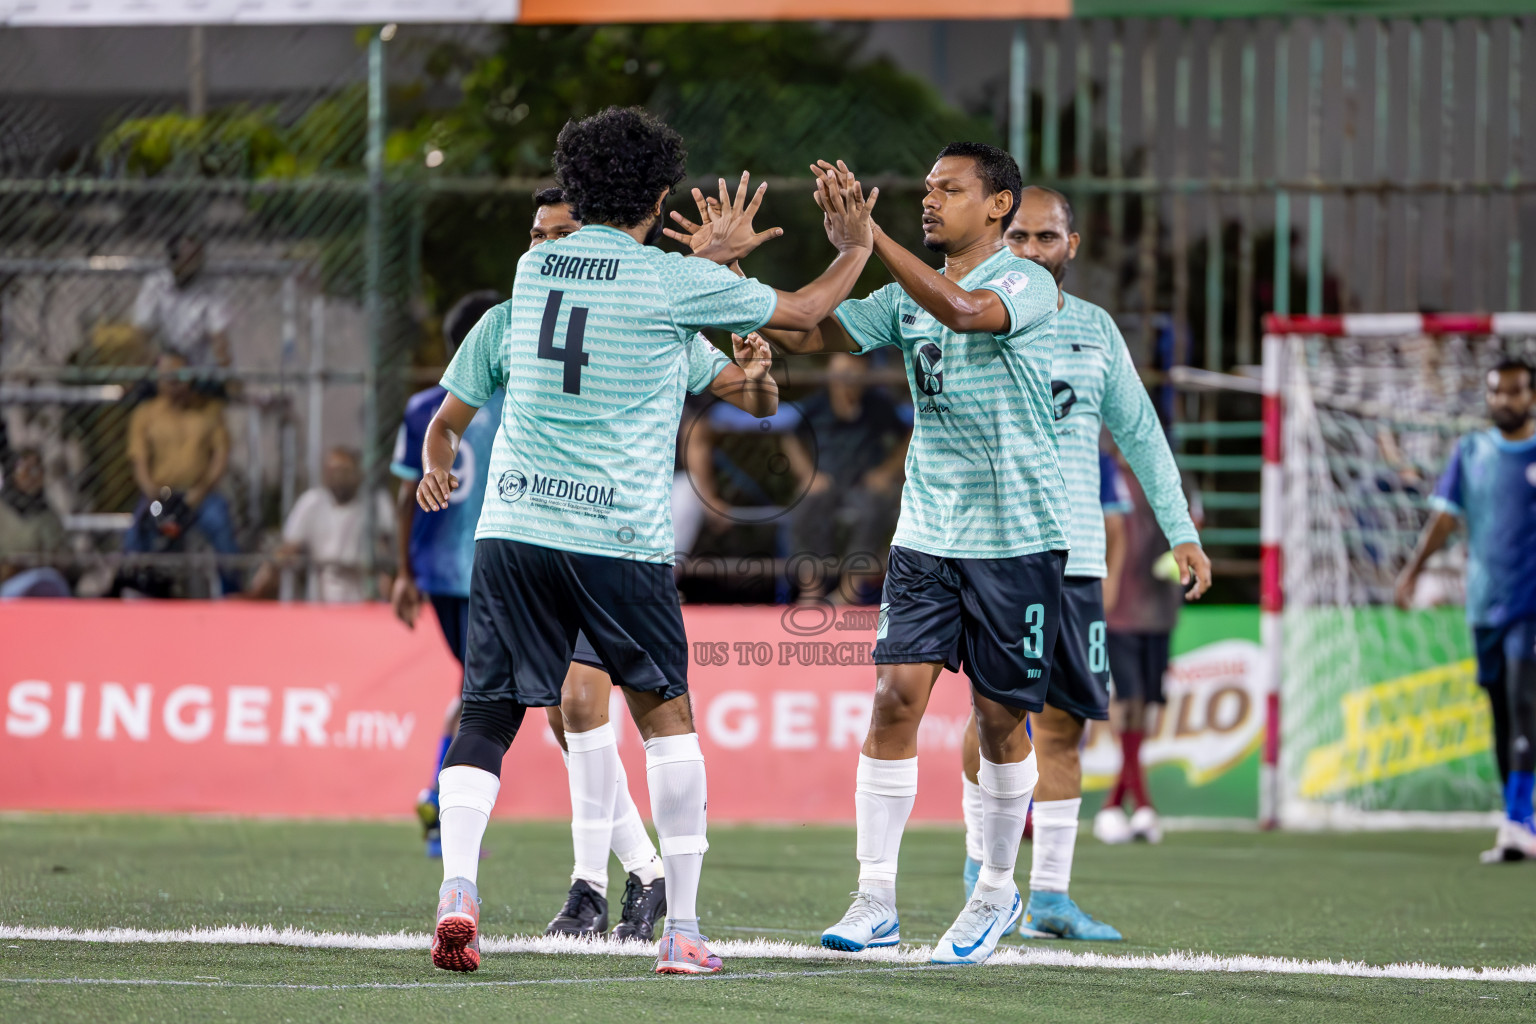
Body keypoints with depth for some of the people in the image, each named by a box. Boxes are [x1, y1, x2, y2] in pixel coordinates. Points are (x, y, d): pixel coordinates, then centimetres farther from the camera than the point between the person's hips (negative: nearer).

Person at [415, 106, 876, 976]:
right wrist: (856, 249, 29)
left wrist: (708, 254, 44)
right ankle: (683, 928, 11)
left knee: (487, 716, 4)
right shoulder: (674, 283, -4)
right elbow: (803, 312, 10)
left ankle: (457, 887, -19)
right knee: (666, 713, 12)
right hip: (618, 536, -3)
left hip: (512, 526, 3)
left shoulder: (535, 267, 10)